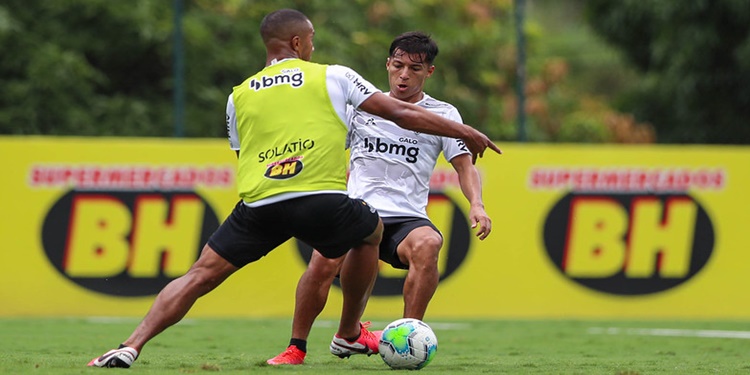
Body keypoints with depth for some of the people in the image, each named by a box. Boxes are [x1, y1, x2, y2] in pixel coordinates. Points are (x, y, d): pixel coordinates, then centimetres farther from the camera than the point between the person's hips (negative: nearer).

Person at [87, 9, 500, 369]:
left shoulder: (238, 96, 21)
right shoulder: (332, 77, 14)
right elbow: (400, 113, 14)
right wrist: (464, 132, 23)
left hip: (256, 205, 2)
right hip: (322, 199, -2)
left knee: (201, 274, 6)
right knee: (370, 232, 30)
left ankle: (132, 346, -11)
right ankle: (349, 334, 37)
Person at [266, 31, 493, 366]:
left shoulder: (442, 114, 9)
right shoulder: (361, 105, 13)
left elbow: (464, 166, 3)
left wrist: (476, 205, -15)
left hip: (407, 218, -1)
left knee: (427, 245, -36)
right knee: (323, 260, -29)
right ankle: (296, 348, -10)